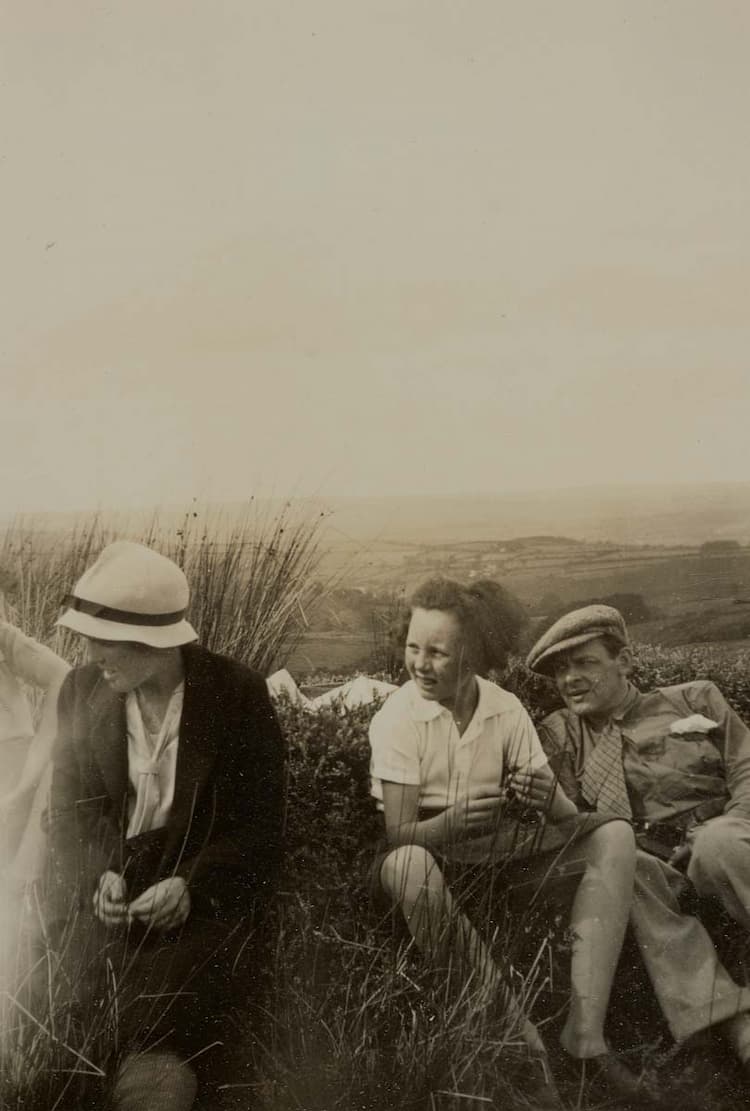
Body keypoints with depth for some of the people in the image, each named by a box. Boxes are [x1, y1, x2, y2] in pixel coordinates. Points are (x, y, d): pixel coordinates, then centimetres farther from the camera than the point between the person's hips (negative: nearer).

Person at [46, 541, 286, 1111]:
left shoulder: (238, 691, -12)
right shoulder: (82, 688, -1)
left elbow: (260, 822, -8)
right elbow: (71, 808, 5)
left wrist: (190, 884, -22)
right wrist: (100, 876, -14)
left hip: (207, 879, -3)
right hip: (106, 877, 4)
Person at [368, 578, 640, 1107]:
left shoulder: (507, 710, -8)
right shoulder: (397, 718, -17)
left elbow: (565, 817, -9)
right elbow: (398, 833, -20)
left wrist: (551, 800, -34)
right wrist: (450, 822, -42)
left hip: (494, 852, 4)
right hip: (426, 852, -3)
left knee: (613, 835, -15)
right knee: (407, 865, -39)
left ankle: (586, 1034, -20)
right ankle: (522, 1042, -27)